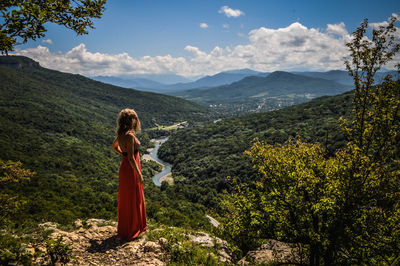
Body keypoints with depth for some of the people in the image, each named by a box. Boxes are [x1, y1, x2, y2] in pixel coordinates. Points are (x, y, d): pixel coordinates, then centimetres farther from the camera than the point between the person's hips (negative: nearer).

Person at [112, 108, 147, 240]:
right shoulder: (130, 136, -25)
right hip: (130, 169, -9)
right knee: (131, 199, 5)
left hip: (125, 166, 9)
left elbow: (114, 146, 20)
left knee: (126, 198, 22)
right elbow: (131, 158, -25)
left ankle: (125, 228, 39)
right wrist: (139, 175, -18)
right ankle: (130, 231, 20)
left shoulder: (121, 134, 2)